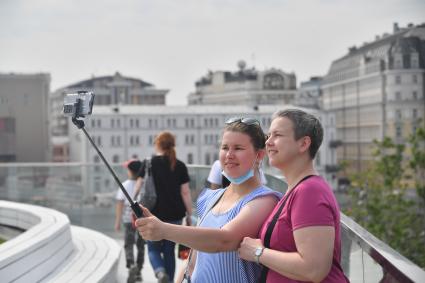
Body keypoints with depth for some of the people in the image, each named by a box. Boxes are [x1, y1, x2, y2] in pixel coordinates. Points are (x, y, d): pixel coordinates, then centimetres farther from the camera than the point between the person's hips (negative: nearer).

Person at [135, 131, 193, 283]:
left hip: (154, 215, -2)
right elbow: (185, 193, 0)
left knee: (153, 249, 11)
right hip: (175, 216, 2)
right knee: (169, 250, 15)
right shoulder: (180, 166, 2)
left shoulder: (149, 164, -3)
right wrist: (189, 215, 6)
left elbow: (139, 188, -3)